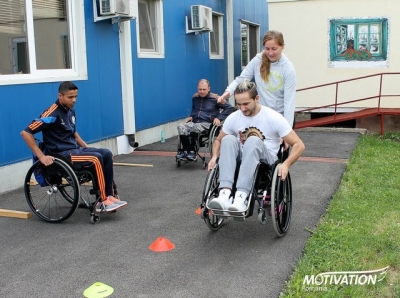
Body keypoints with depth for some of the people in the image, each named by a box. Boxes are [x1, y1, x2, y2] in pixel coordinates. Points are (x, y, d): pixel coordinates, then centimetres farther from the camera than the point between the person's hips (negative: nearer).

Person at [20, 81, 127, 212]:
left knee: (107, 154, -8)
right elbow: (25, 133, -20)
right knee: (96, 158, -25)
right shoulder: (52, 113, -16)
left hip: (75, 149, 8)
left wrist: (87, 148, 14)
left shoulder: (70, 110, 9)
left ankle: (109, 195, -9)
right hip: (61, 154, -8)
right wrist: (41, 156, -22)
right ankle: (103, 201, -20)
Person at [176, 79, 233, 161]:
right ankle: (185, 150, -17)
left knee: (194, 128, -37)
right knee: (180, 127, -26)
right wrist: (191, 116, 14)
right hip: (194, 122, 5)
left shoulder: (214, 98, -3)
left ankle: (192, 151, -19)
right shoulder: (195, 97, 13)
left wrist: (219, 118, -8)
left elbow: (229, 107, 0)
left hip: (207, 124, -5)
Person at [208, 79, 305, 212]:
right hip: (241, 162, 3)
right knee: (228, 139, -27)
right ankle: (225, 194, -44)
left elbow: (299, 145, -8)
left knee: (253, 141, -34)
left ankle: (241, 196, -48)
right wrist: (215, 157, -6)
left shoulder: (273, 118, -9)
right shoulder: (233, 118, 2)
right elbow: (218, 140, 16)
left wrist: (286, 164, -26)